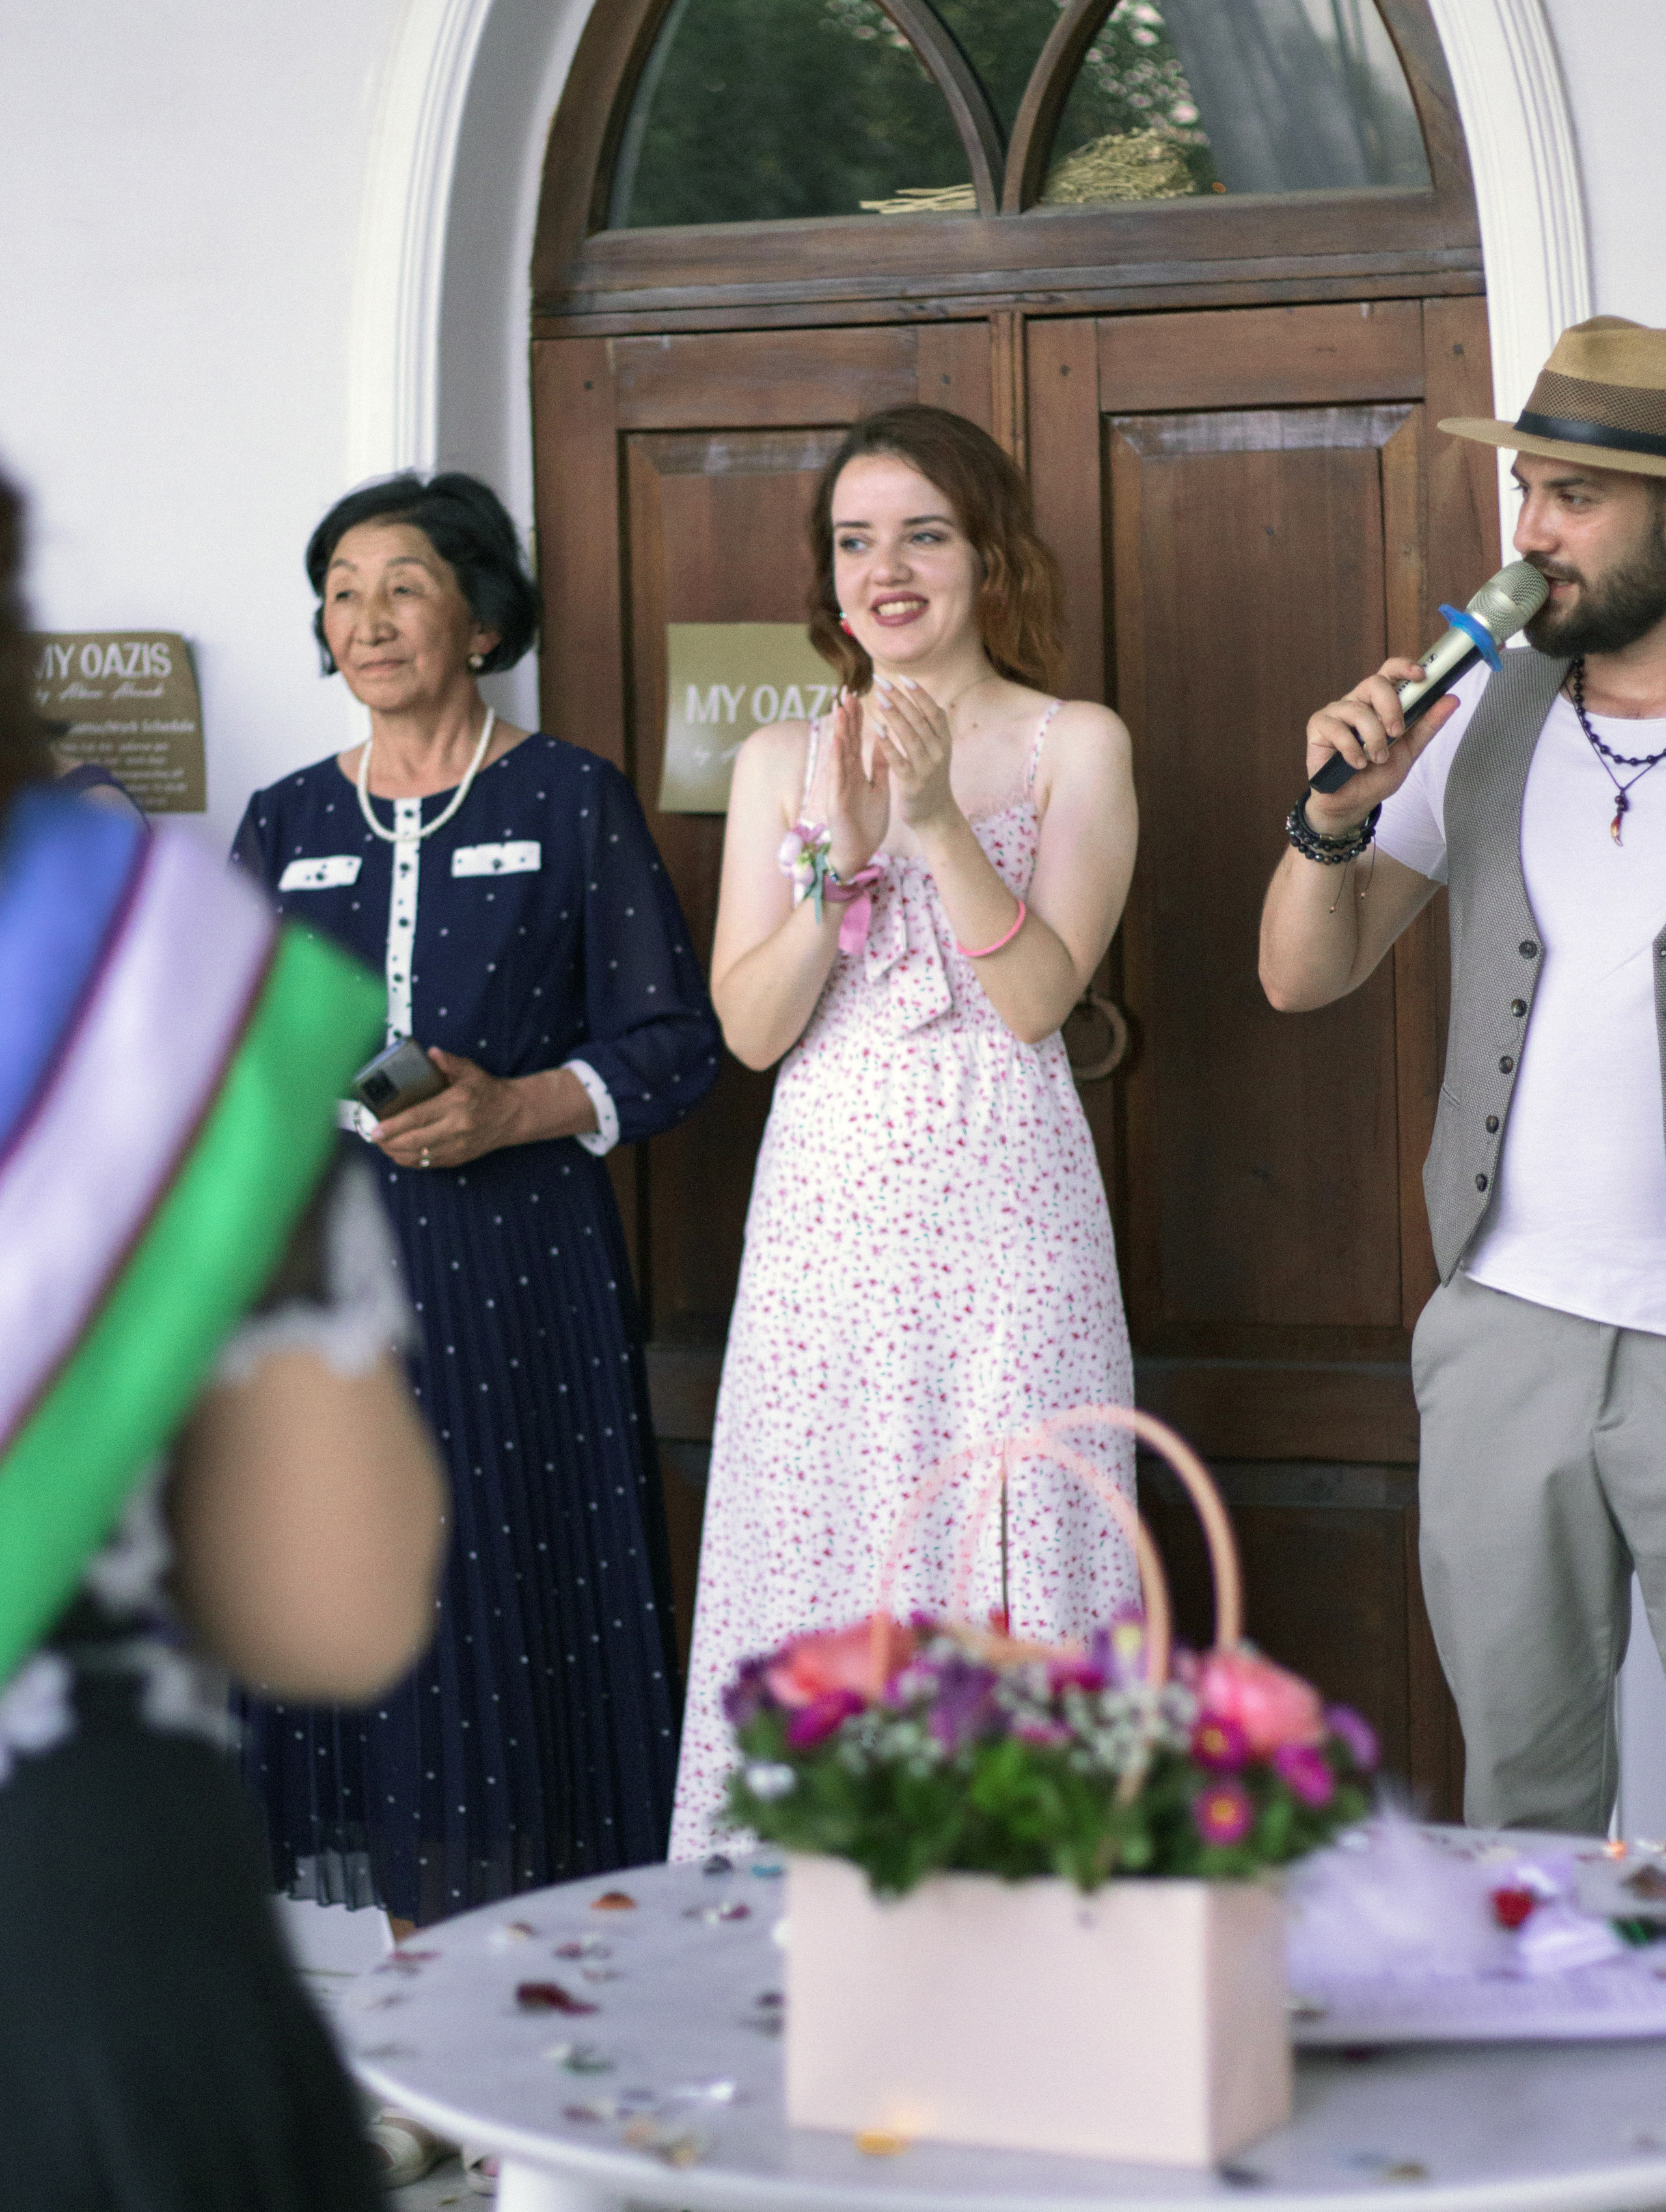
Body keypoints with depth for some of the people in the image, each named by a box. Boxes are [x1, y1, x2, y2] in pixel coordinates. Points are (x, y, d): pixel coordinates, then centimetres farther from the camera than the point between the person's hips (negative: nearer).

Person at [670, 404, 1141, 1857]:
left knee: (1010, 1571, -3)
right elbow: (750, 1026, 2)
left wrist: (940, 820, -16)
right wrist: (841, 855, -11)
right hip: (829, 1209, 3)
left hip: (1000, 1206, -2)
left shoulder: (1075, 745, 4)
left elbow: (1041, 997, -7)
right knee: (819, 1573, 2)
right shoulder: (782, 759, 11)